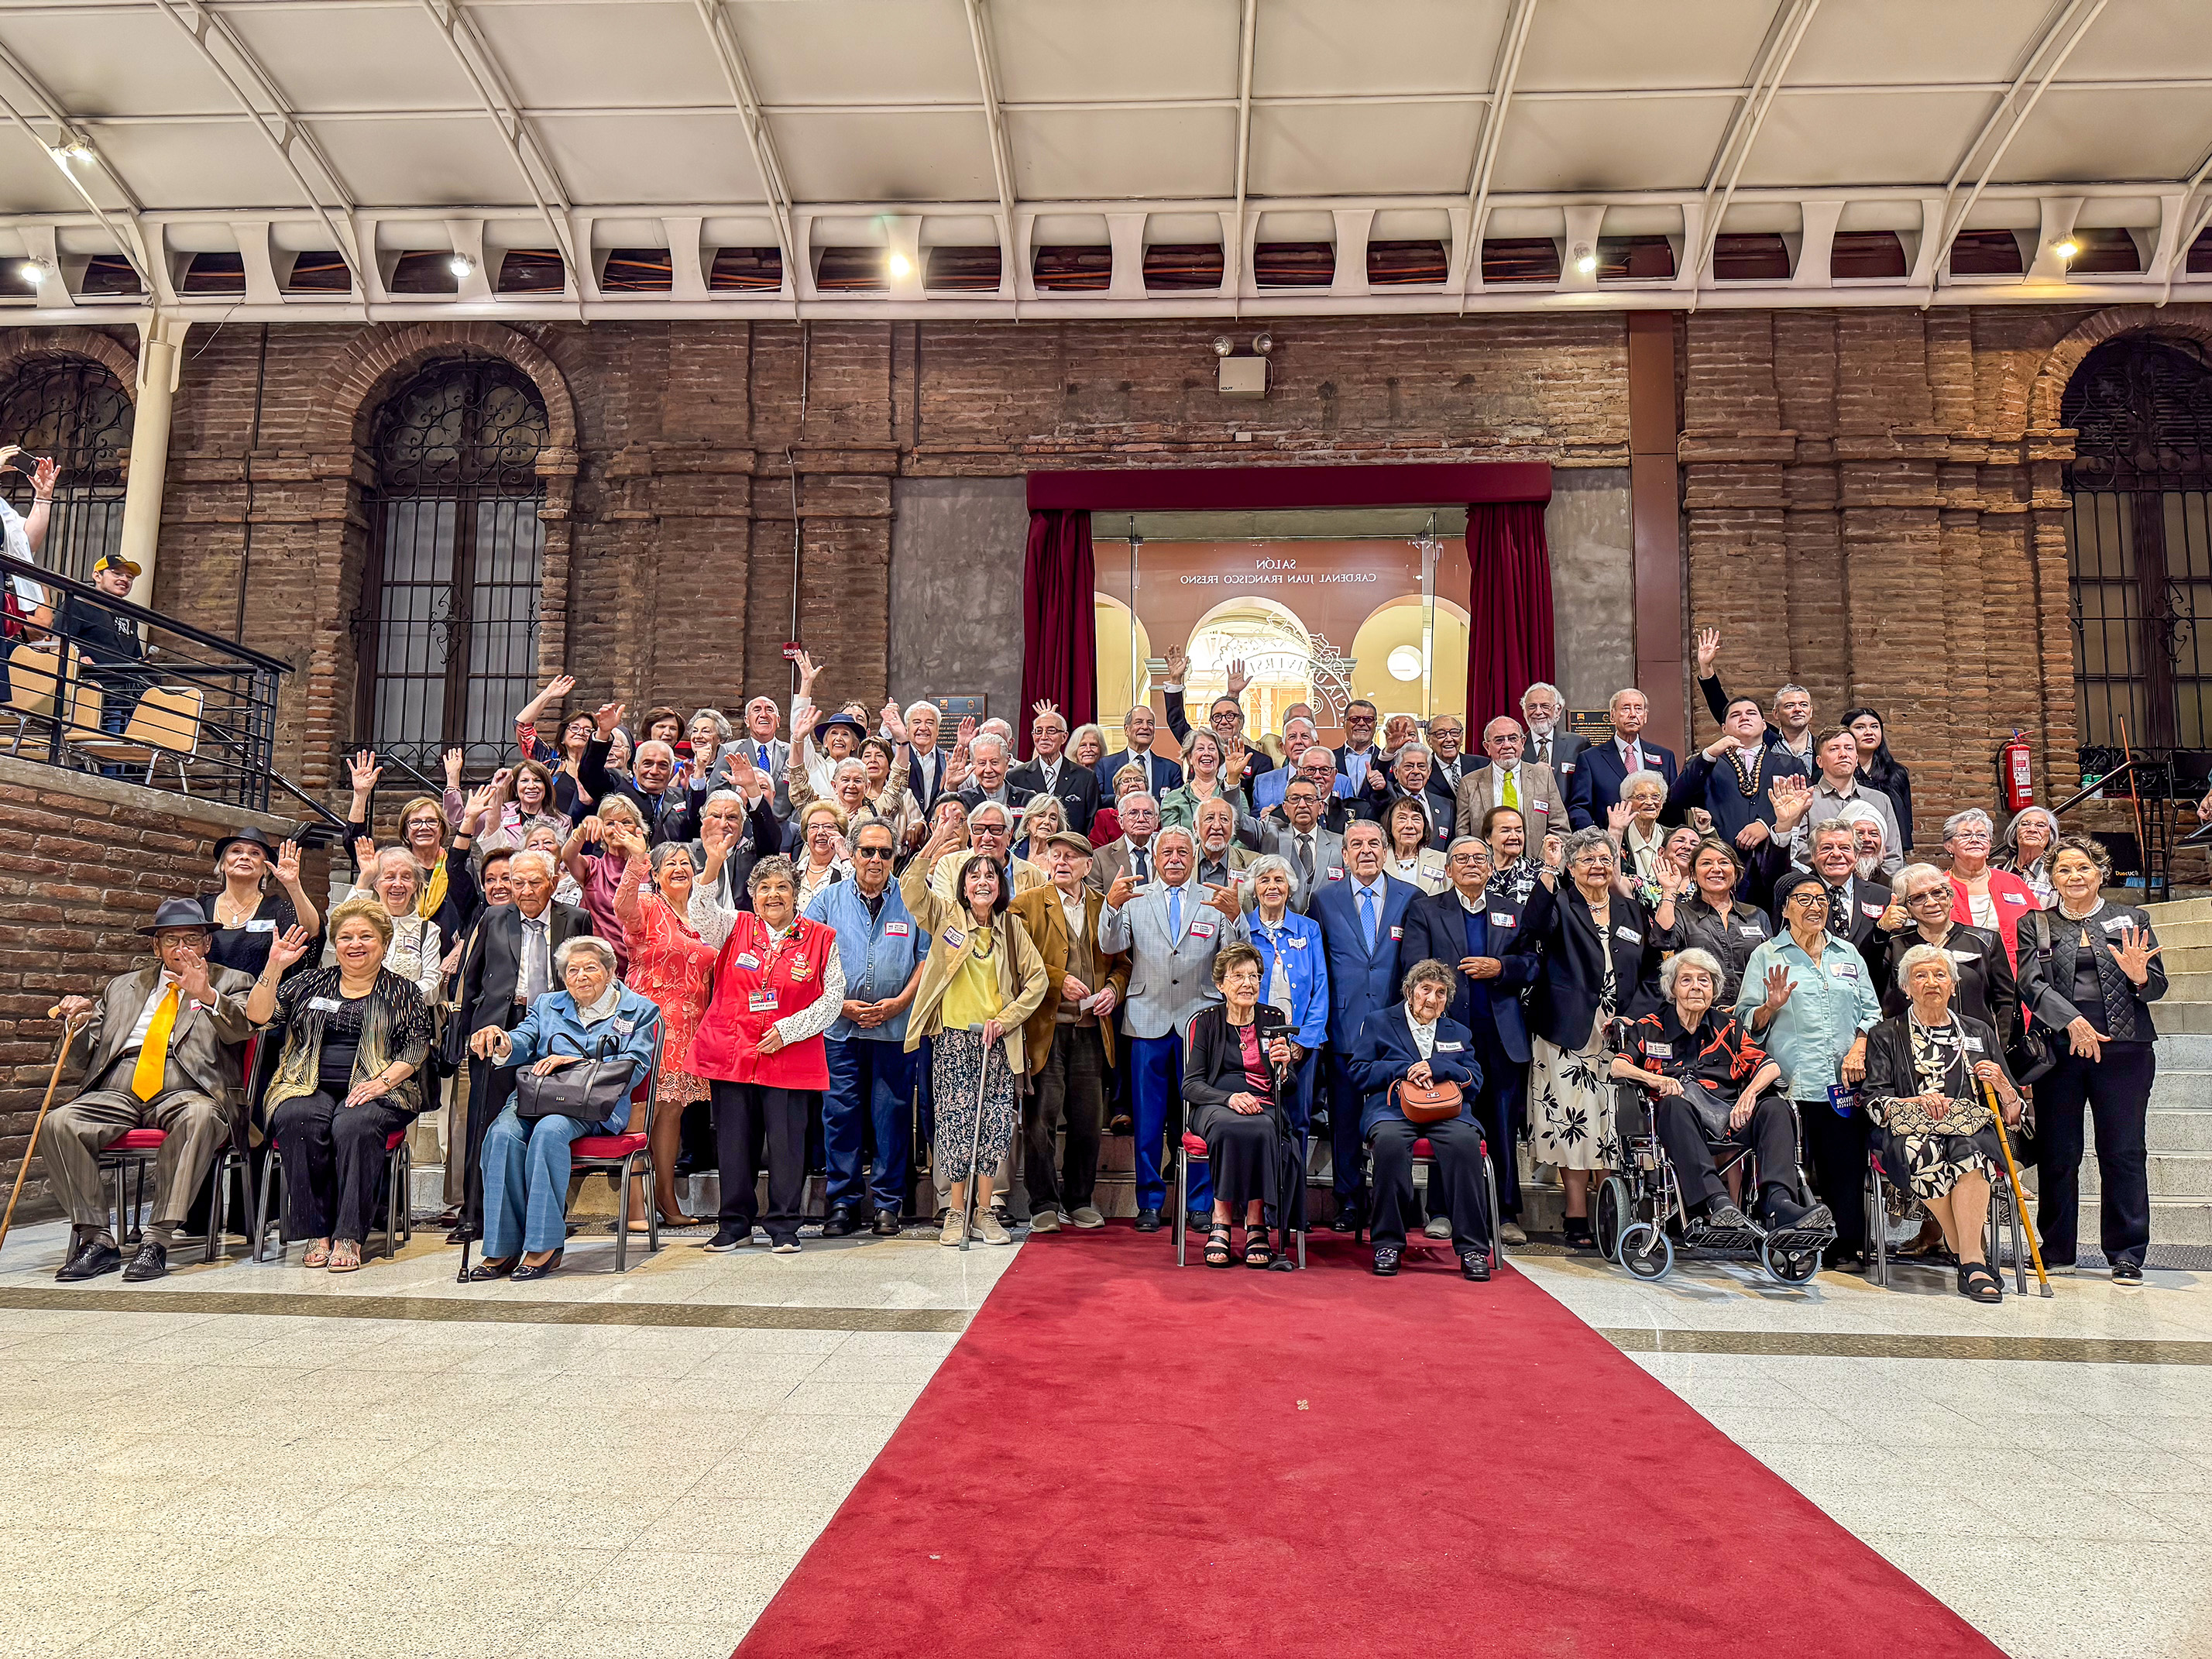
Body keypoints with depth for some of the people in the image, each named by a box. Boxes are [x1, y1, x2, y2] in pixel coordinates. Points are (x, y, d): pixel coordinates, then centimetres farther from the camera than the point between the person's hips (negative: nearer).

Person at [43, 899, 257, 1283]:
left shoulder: (231, 984, 16)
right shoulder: (123, 986, 28)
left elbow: (241, 1028, -5)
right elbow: (87, 1052, 23)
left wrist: (208, 996, -24)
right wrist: (82, 1018, 2)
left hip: (186, 1089, -4)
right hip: (117, 1089, 4)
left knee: (199, 1117, -37)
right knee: (58, 1123, -25)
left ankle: (157, 1240, -34)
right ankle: (97, 1240, -19)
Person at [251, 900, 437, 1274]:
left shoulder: (403, 992, 14)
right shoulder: (311, 984, 20)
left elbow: (416, 1049, 4)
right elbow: (259, 1017, 9)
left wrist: (381, 1082, -12)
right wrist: (274, 966, -2)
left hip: (376, 1092, -2)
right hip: (309, 1088, 2)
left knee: (353, 1125, -35)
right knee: (297, 1121, -32)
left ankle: (349, 1236, -33)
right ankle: (316, 1232, -25)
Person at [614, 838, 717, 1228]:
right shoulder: (647, 908, -4)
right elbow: (622, 906, -27)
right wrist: (636, 860, -38)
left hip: (687, 1027, 6)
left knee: (673, 1108, 10)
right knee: (644, 1109, -8)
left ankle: (668, 1202, 16)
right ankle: (634, 1206, -4)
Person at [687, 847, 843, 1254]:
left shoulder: (820, 937, 4)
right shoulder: (735, 927, 8)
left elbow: (833, 998, 2)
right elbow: (702, 915, -13)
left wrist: (786, 1030, -8)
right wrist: (713, 863, -28)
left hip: (792, 1058, -1)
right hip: (731, 1053, 2)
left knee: (787, 1143, 1)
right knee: (734, 1142, 8)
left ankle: (783, 1228, 15)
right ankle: (735, 1224, 23)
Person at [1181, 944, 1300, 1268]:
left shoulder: (1273, 1021, 16)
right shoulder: (1207, 1021, 11)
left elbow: (1287, 1089, 14)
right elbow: (1190, 1085, 3)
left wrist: (1283, 1067, -11)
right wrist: (1229, 1097, -16)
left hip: (1264, 1107, 1)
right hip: (1215, 1106, -1)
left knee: (1261, 1130, -36)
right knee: (1232, 1128, -38)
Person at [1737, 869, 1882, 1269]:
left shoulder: (1849, 954, 20)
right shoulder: (1766, 956, 9)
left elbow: (1871, 1010, 17)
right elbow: (1747, 1020, 6)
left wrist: (1859, 1048, -1)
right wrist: (1771, 1007, -15)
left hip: (1846, 1084, 3)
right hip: (1793, 1083, -3)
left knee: (1847, 1168, -4)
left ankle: (1848, 1247, 6)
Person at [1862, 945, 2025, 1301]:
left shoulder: (1979, 1032, 21)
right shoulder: (1886, 1037, 16)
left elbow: (2013, 1114, 17)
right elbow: (1876, 1106, 3)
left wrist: (2001, 1084, -5)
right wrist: (1919, 1102, -16)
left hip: (1974, 1134, 1)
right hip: (1909, 1134, -1)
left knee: (1967, 1150, -35)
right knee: (1924, 1153, -37)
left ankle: (1969, 1262, -35)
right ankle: (1973, 1259, -23)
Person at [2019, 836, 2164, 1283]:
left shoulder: (2132, 920, 11)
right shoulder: (2036, 924, 10)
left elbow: (2158, 987, 8)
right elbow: (2032, 984, -2)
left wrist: (2138, 976, -16)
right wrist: (2073, 1022, -17)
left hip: (2123, 1048, 0)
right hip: (2058, 1046, 0)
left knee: (2123, 1152, 1)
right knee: (2057, 1153, 5)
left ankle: (2127, 1254, 10)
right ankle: (2056, 1248, 17)